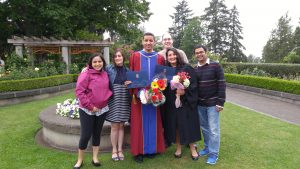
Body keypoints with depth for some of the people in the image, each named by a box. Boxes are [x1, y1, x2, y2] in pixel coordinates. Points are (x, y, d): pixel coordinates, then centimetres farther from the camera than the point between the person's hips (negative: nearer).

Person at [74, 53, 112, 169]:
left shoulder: (105, 74, 3)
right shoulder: (86, 74, -13)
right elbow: (79, 91, -18)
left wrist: (108, 97, 1)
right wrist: (90, 106, -18)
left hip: (102, 109, 5)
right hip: (87, 110, -5)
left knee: (97, 134, 14)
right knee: (85, 135, -1)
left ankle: (95, 158, 29)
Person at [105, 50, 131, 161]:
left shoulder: (127, 70, 7)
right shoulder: (109, 69, -1)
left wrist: (129, 84, -6)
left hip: (124, 101, 2)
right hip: (113, 100, -2)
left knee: (121, 126, 9)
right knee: (115, 126, 4)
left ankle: (120, 149, 21)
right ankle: (114, 150, 19)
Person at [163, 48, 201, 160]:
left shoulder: (187, 68, -3)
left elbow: (194, 84, -8)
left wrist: (185, 91, -23)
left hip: (186, 101, -3)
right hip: (171, 103, 3)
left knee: (188, 125, 3)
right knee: (175, 125, 9)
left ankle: (192, 149, 19)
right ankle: (178, 148, 24)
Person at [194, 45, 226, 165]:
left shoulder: (215, 66, -8)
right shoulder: (195, 69, 5)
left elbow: (221, 84, -10)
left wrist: (220, 102, -14)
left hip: (213, 103, -4)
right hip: (200, 104, 5)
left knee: (213, 129, 2)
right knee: (204, 128, 15)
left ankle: (214, 153, 14)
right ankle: (207, 148, 31)